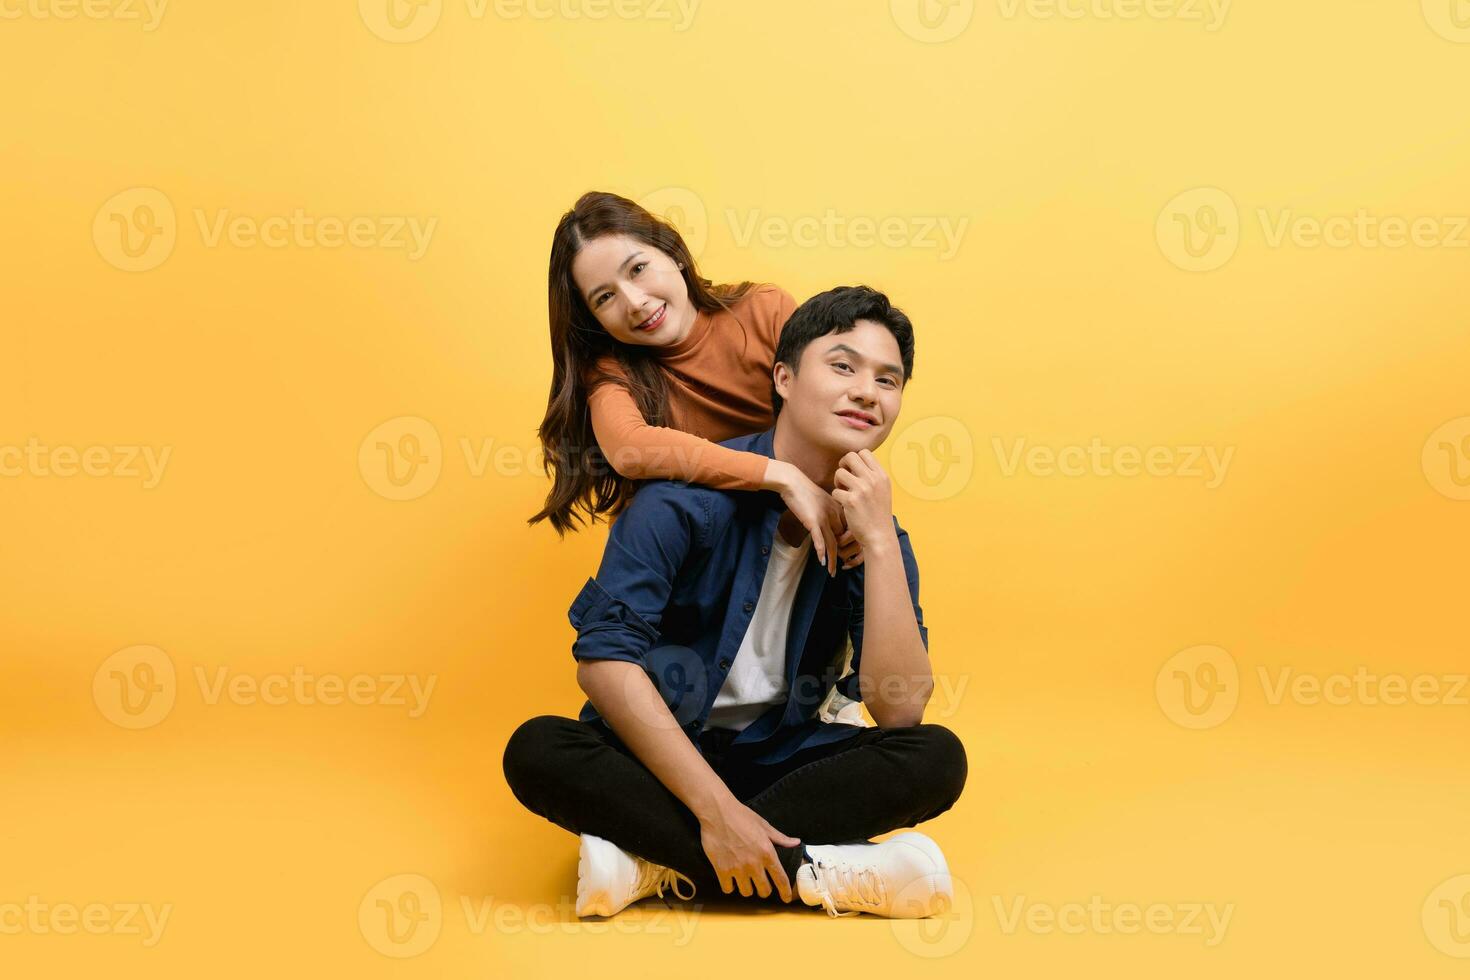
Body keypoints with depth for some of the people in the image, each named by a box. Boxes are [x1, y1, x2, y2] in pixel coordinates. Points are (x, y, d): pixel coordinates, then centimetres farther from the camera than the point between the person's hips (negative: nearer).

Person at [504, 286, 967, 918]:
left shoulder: (874, 532, -3)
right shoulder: (691, 498, -14)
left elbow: (899, 709, -14)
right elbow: (603, 658, -22)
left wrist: (879, 541, -21)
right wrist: (715, 807, -28)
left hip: (778, 760, 3)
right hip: (656, 757, -3)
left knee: (937, 758, -21)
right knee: (537, 752, -31)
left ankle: (656, 861, -25)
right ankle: (811, 872, -31)